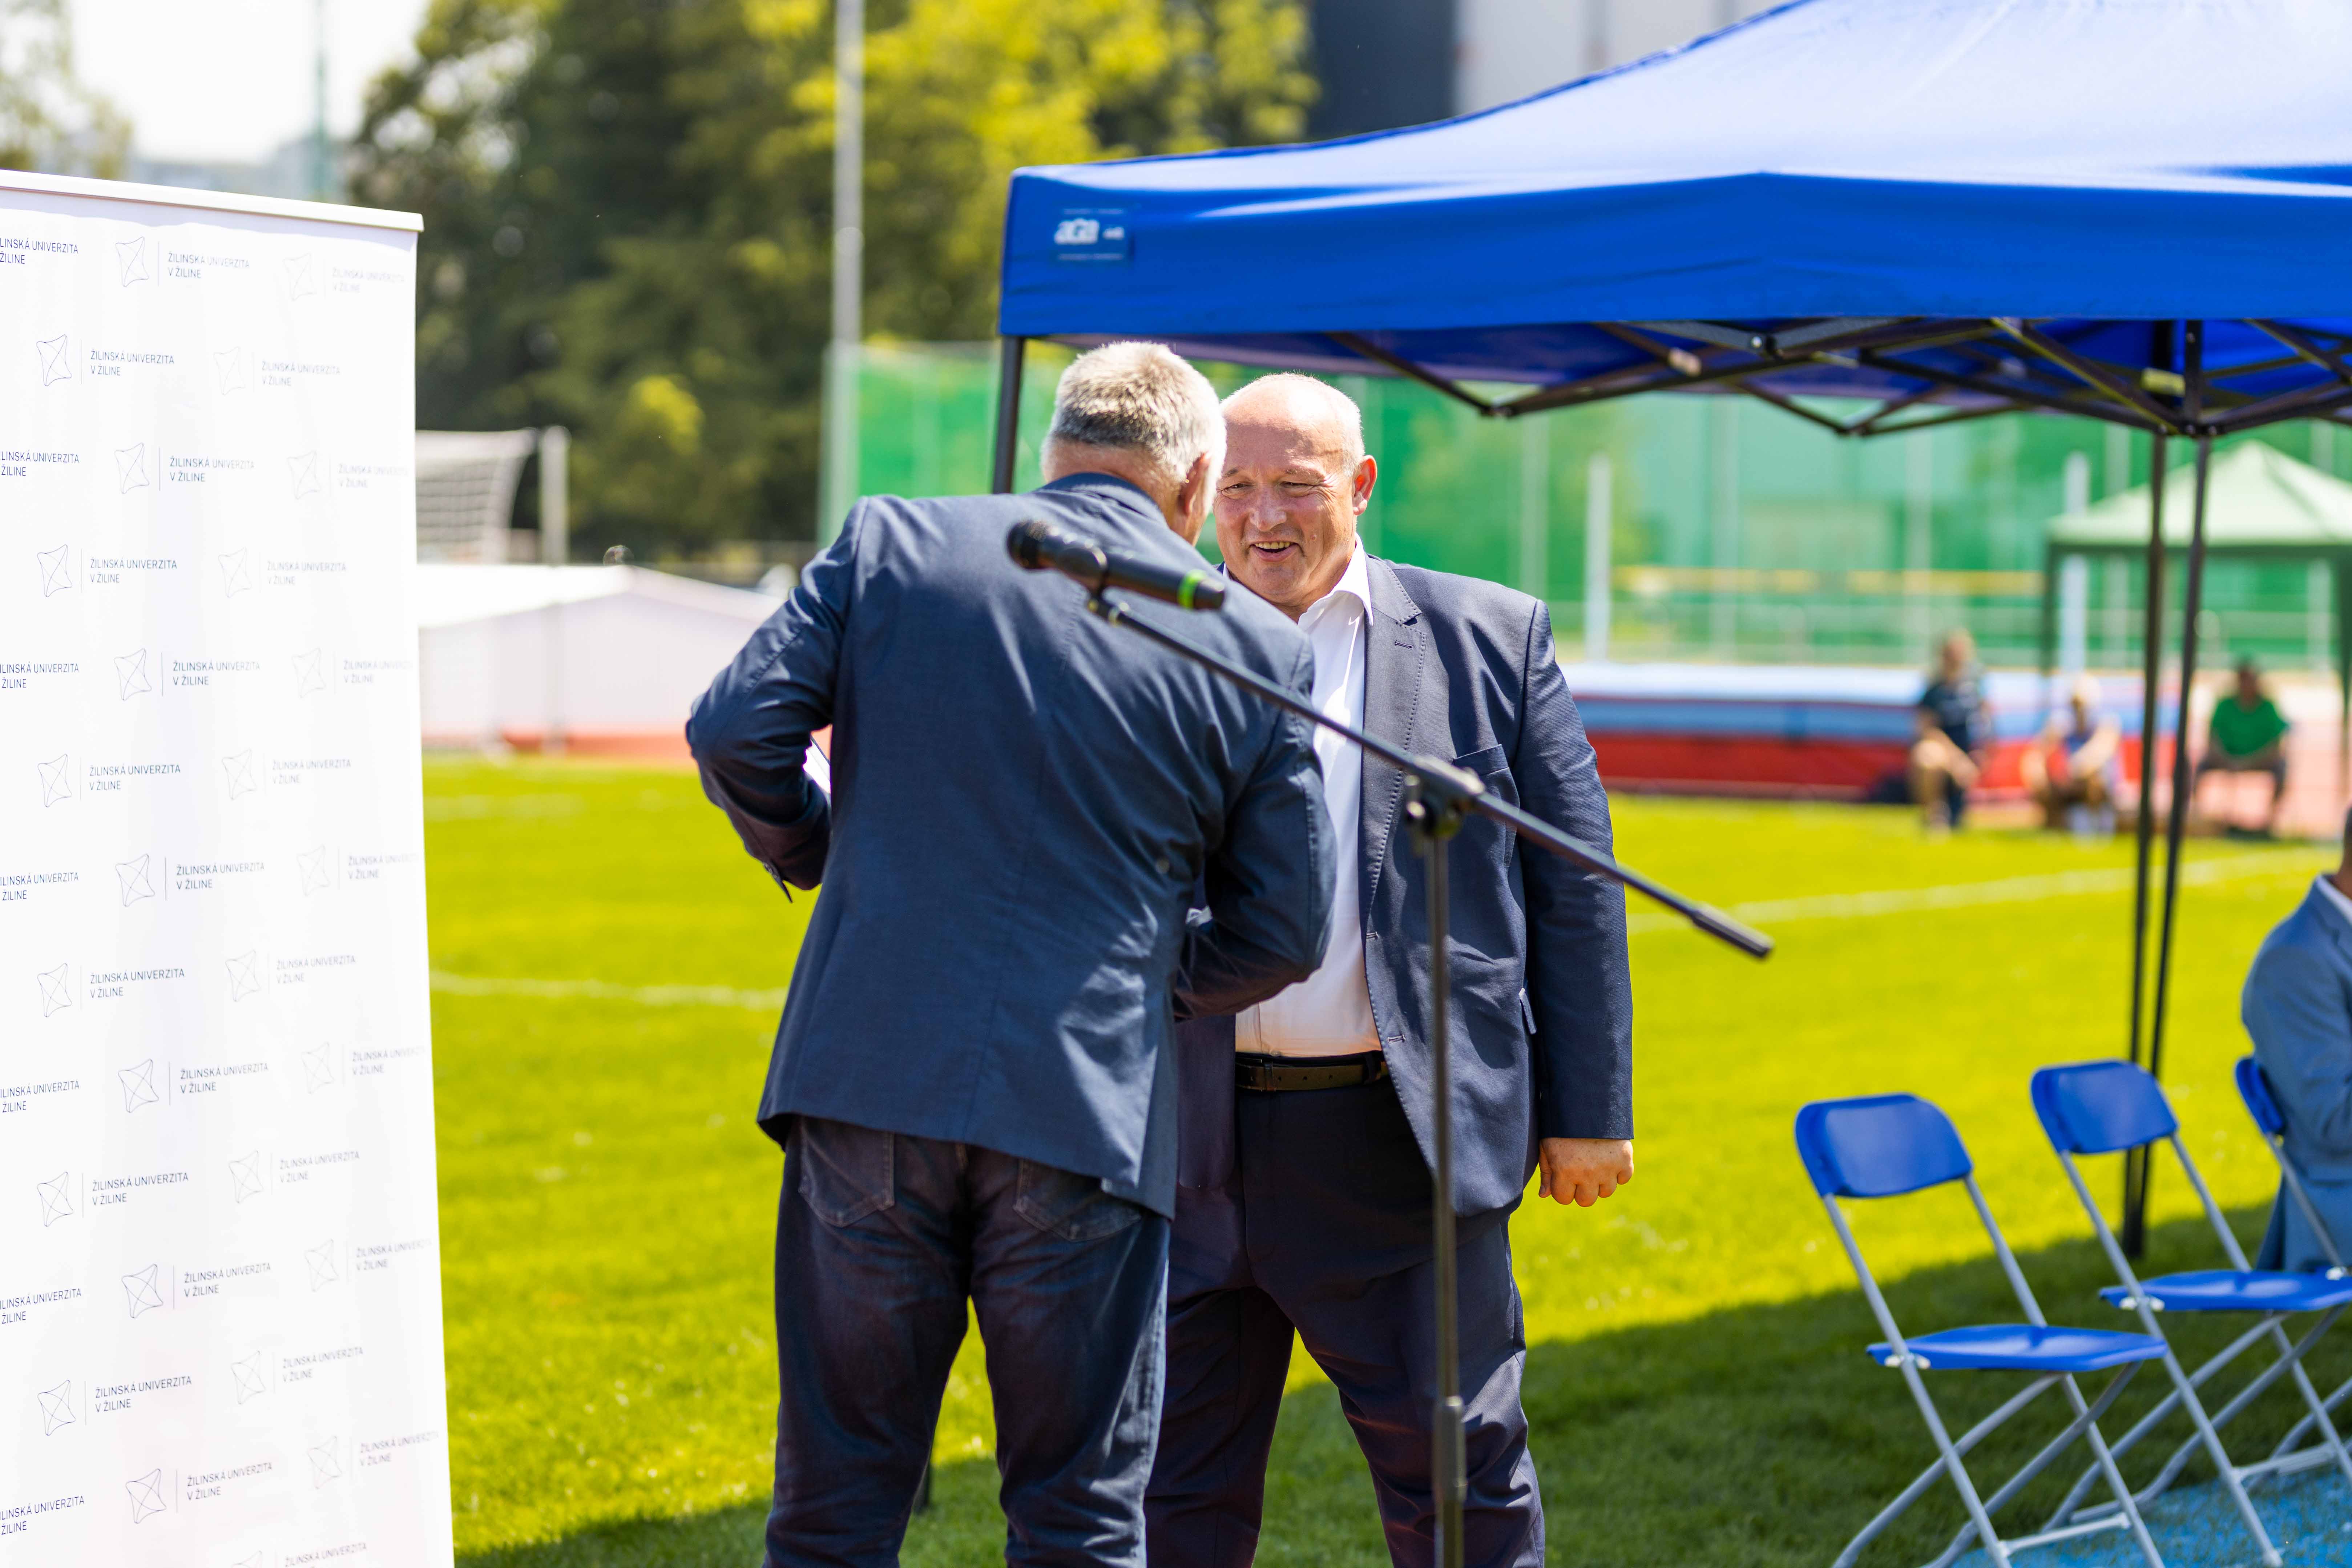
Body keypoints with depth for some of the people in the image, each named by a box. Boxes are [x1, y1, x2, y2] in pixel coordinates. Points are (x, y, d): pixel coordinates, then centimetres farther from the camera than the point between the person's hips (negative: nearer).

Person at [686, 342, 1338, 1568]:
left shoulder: (888, 546, 4)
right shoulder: (1257, 648, 3)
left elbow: (734, 728, -3)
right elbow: (1282, 931, 5)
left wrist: (806, 850, 17)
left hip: (870, 1088, 1)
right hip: (1089, 1112, -1)